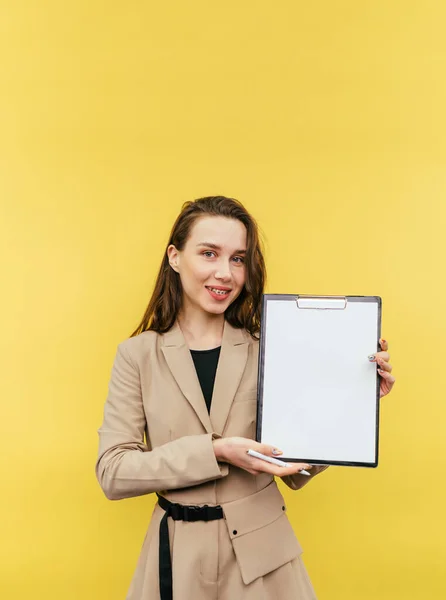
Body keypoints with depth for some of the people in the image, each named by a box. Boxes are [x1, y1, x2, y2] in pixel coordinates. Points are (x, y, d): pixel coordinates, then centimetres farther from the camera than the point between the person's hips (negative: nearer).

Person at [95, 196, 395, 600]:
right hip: (178, 554, 0)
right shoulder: (138, 354, -4)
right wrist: (213, 451, -22)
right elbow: (112, 473, -11)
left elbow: (296, 472, 2)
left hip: (262, 552, 0)